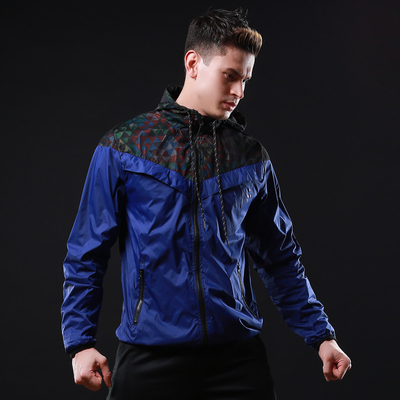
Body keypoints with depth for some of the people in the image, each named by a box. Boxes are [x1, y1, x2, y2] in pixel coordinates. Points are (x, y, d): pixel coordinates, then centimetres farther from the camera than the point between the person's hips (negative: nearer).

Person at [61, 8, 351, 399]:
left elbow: (281, 257, 14)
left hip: (237, 353, 2)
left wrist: (321, 336, 9)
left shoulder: (252, 158, 8)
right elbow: (86, 254, 2)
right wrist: (80, 342, -6)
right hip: (150, 356, -2)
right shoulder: (123, 147, 0)